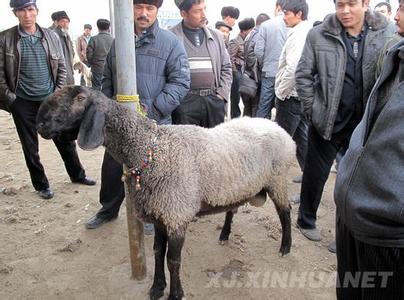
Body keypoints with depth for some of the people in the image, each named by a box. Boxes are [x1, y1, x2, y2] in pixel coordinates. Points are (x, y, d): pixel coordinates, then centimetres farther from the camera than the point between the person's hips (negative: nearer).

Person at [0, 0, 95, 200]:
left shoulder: (51, 36, 2)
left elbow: (61, 67, 8)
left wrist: (58, 93, 1)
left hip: (50, 99, 2)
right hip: (23, 103, -1)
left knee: (65, 140, 10)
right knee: (30, 147, 9)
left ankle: (77, 175, 29)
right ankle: (41, 185, 25)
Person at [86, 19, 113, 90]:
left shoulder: (93, 39, -6)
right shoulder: (113, 40, -3)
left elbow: (89, 55, -5)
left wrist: (91, 64, 12)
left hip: (97, 69, -1)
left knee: (96, 89, 5)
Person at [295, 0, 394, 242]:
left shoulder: (387, 34, -4)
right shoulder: (319, 35, -7)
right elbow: (303, 75, -2)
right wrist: (312, 110, -4)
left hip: (365, 124, 2)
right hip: (327, 122, -1)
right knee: (315, 175, 12)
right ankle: (307, 220, 33)